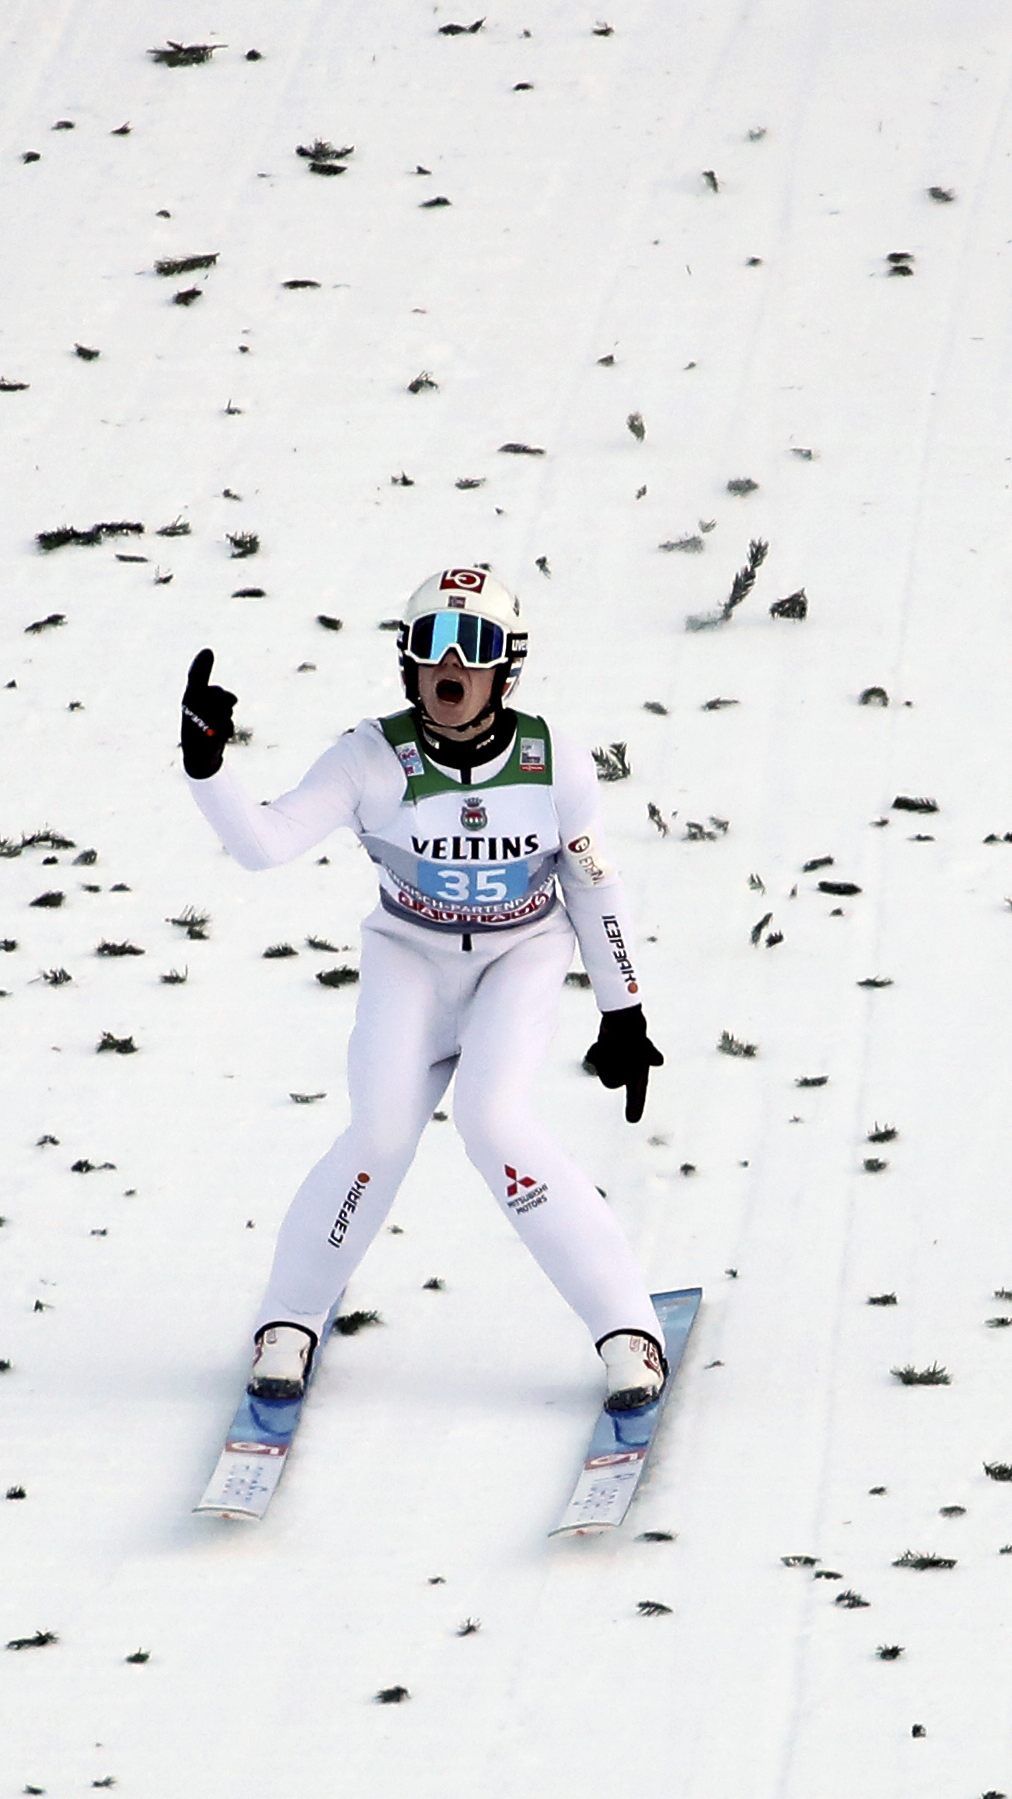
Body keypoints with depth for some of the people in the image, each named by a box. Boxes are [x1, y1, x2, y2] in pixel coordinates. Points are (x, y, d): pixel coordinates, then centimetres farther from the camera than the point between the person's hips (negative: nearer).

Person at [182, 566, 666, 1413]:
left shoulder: (554, 764, -16)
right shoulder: (375, 759, -20)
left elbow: (594, 890, -2)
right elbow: (263, 842, -27)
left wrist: (623, 1016, 3)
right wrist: (206, 764, -44)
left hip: (523, 959, -1)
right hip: (412, 960, 1)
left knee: (494, 1118, -24)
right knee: (383, 1134, -19)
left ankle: (628, 1326, -15)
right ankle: (290, 1320, 5)